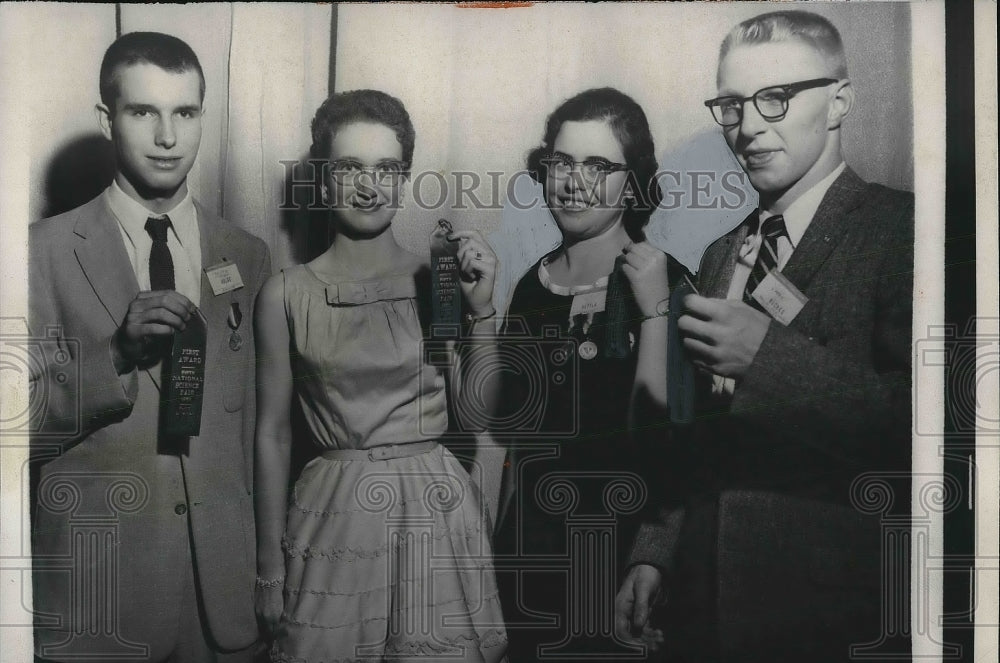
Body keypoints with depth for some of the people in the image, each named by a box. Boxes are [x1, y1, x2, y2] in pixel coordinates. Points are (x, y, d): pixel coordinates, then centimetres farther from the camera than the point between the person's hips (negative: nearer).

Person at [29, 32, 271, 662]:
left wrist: (263, 564, 13)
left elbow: (253, 426, 10)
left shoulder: (248, 256, 4)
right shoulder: (47, 251, -5)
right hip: (94, 586, -2)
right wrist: (117, 354, -21)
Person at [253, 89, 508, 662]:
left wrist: (481, 309, -11)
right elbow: (274, 433, 3)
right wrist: (271, 566, 5)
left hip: (437, 512, 1)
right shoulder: (287, 293, -2)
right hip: (337, 517, -1)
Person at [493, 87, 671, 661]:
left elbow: (660, 432, -19)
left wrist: (654, 310, -22)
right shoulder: (532, 285, 5)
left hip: (623, 548, -4)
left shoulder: (663, 283, -9)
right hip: (530, 547, 5)